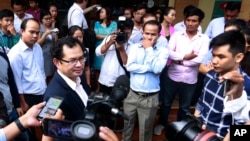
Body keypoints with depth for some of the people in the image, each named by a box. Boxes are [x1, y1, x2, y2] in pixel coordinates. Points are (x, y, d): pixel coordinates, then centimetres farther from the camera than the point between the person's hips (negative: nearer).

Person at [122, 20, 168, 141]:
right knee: (127, 125, 21)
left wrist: (149, 48, -14)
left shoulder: (163, 51, -5)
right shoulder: (135, 47, 1)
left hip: (150, 98, -2)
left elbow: (157, 68, -21)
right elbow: (129, 66, -12)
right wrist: (149, 67, -16)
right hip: (132, 94, 2)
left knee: (145, 130, 14)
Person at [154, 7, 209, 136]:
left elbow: (200, 59, -15)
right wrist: (185, 56, -19)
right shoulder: (176, 35, -2)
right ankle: (161, 123, 40)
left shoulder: (204, 39, -4)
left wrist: (180, 60, -13)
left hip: (190, 79, 0)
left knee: (184, 107, 18)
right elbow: (169, 53, -13)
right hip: (172, 76, 0)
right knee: (166, 103, 17)